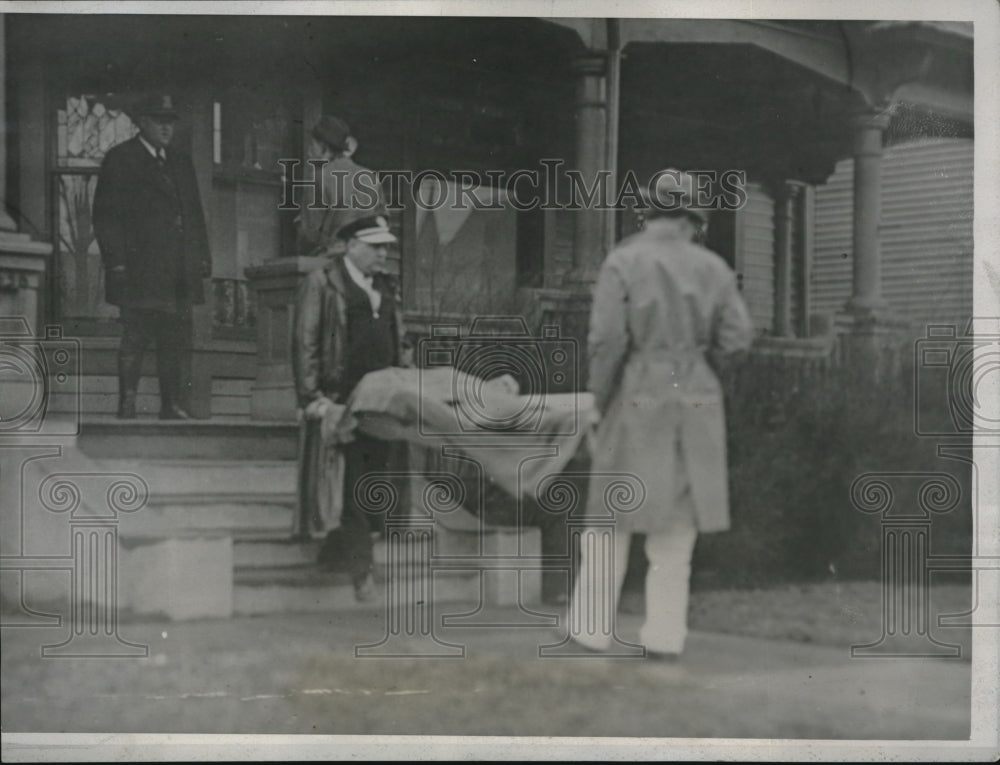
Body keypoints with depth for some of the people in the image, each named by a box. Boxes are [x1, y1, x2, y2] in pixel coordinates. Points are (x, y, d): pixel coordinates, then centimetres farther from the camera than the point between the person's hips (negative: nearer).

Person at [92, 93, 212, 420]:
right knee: (135, 336, -7)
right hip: (140, 267, -5)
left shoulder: (181, 162, 20)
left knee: (174, 340, 4)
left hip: (180, 271, 6)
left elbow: (195, 214, 21)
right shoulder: (120, 159, 2)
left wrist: (203, 256, 11)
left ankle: (171, 405, 8)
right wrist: (117, 261, -12)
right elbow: (105, 215, -3)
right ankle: (127, 403, -3)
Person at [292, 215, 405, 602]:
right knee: (351, 484, -8)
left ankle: (340, 551, 15)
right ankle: (359, 567, -5)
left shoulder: (385, 289, 20)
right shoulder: (322, 282, 1)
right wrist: (311, 395, -12)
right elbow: (304, 341, -4)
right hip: (340, 397, -6)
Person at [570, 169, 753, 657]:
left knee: (612, 518, 6)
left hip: (637, 398, -3)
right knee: (676, 525, 9)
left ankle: (592, 631, 8)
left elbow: (607, 339, -13)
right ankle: (665, 636, 9)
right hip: (696, 399, 3)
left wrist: (600, 399, -1)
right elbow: (738, 336, -1)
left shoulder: (623, 261, -7)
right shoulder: (713, 268, 3)